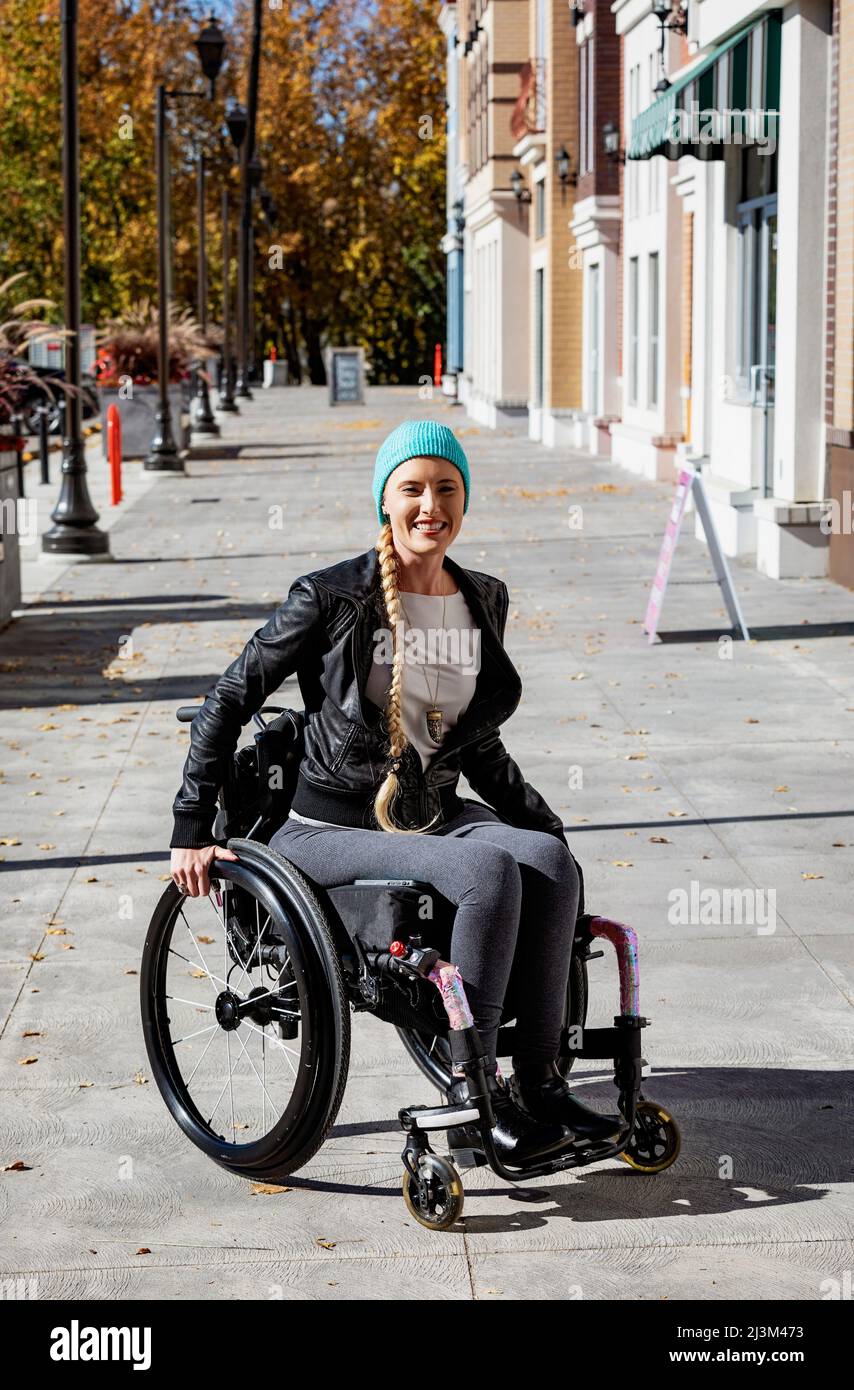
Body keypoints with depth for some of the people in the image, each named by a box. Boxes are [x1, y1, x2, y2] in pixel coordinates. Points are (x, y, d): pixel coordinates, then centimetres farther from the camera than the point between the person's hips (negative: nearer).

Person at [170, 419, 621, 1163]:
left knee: (552, 861, -25)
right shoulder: (334, 597, -9)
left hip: (433, 814, 6)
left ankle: (538, 1085, -18)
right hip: (333, 828, -5)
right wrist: (192, 831, -3)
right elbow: (230, 699, -2)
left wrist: (542, 819, 16)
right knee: (489, 870, -32)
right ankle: (471, 1096, -23)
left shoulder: (484, 602, 8)